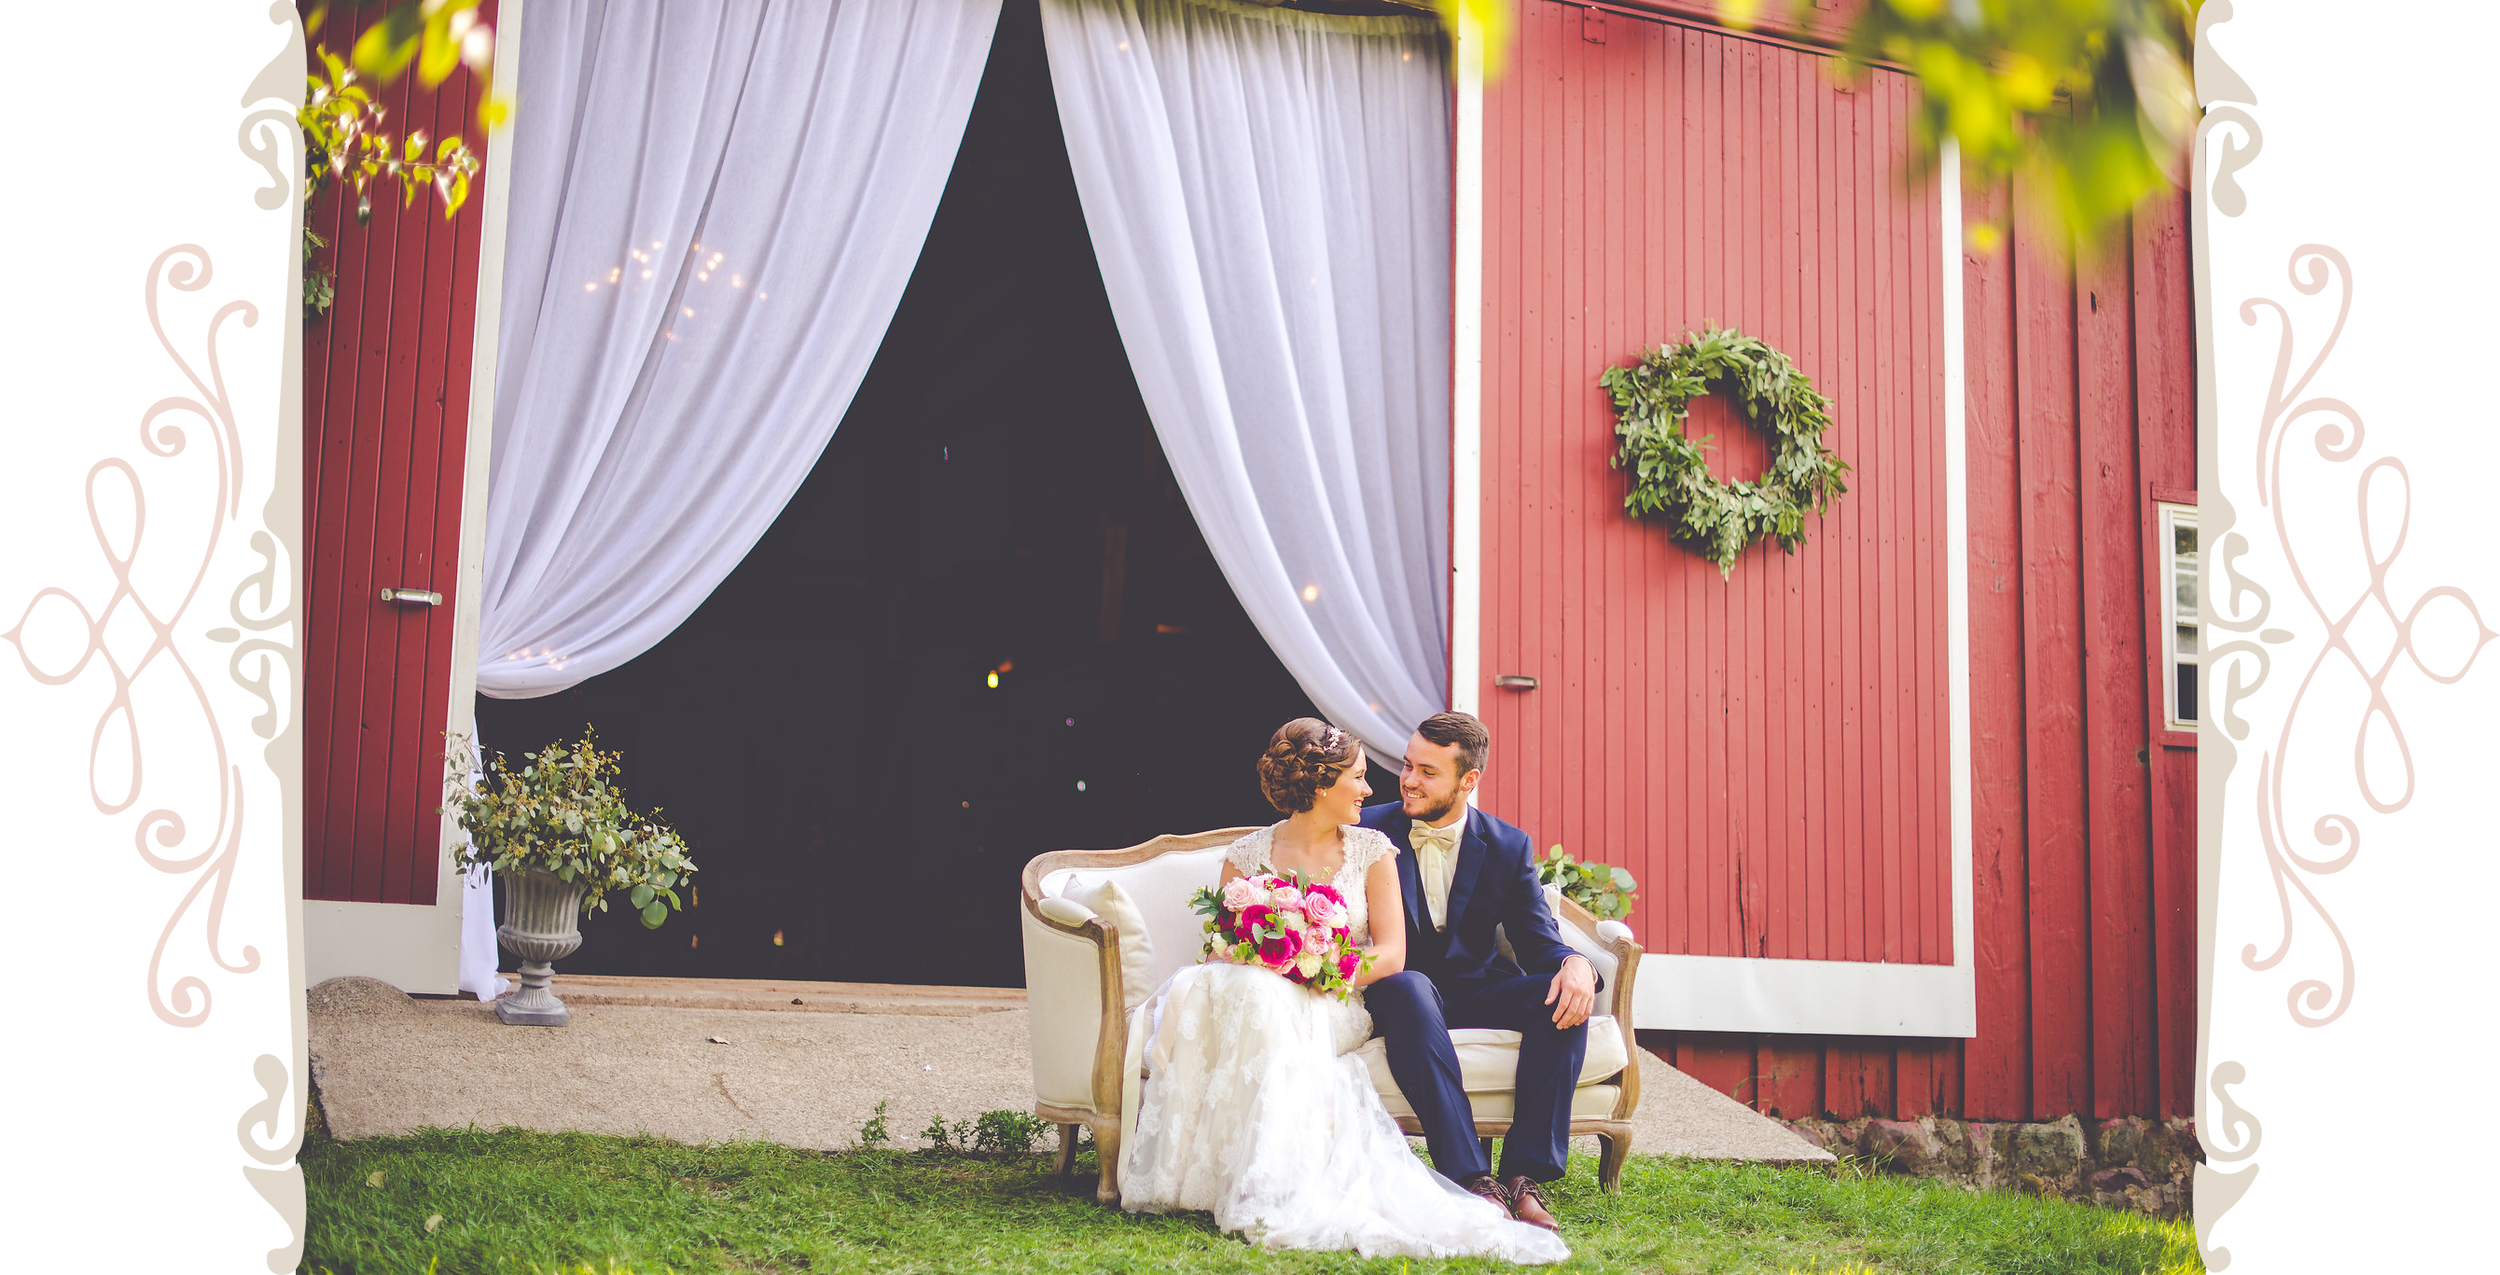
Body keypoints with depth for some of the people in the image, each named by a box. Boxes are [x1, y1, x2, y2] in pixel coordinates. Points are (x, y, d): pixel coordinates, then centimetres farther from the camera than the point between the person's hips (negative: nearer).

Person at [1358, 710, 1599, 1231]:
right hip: (1400, 991, -3)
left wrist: (1574, 963, -24)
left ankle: (1526, 1171, -30)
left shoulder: (1509, 846, 4)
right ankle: (1471, 1178, -44)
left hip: (1477, 990, 3)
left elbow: (1537, 939, 1)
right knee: (1408, 986, -39)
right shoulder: (1369, 832, -1)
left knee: (1566, 994, -25)